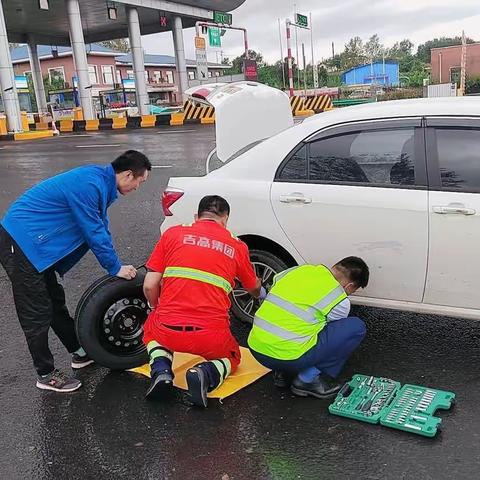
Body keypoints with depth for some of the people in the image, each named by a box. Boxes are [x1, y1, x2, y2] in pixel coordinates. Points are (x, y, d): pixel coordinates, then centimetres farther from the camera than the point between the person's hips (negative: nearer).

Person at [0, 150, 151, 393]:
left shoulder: (100, 181, 6)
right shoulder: (88, 185, -24)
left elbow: (100, 227, 14)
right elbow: (95, 233, -19)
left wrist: (116, 265, 12)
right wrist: (115, 268, -7)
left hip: (31, 242, 10)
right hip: (21, 243, -10)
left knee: (54, 302, 19)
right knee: (37, 314, 0)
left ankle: (79, 352, 32)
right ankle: (46, 375, 12)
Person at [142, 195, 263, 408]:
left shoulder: (173, 234, 7)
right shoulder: (237, 247, 10)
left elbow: (149, 286, 4)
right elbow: (254, 288, 27)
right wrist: (260, 293, 52)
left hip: (168, 330, 1)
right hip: (211, 337, 0)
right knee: (231, 358, 32)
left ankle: (161, 368, 6)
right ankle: (206, 374, -2)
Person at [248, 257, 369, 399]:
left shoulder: (301, 269, 11)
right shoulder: (341, 302, -3)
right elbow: (333, 333, 13)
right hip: (287, 357, -7)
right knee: (356, 327, 3)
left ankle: (283, 372, 17)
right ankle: (308, 379, 2)